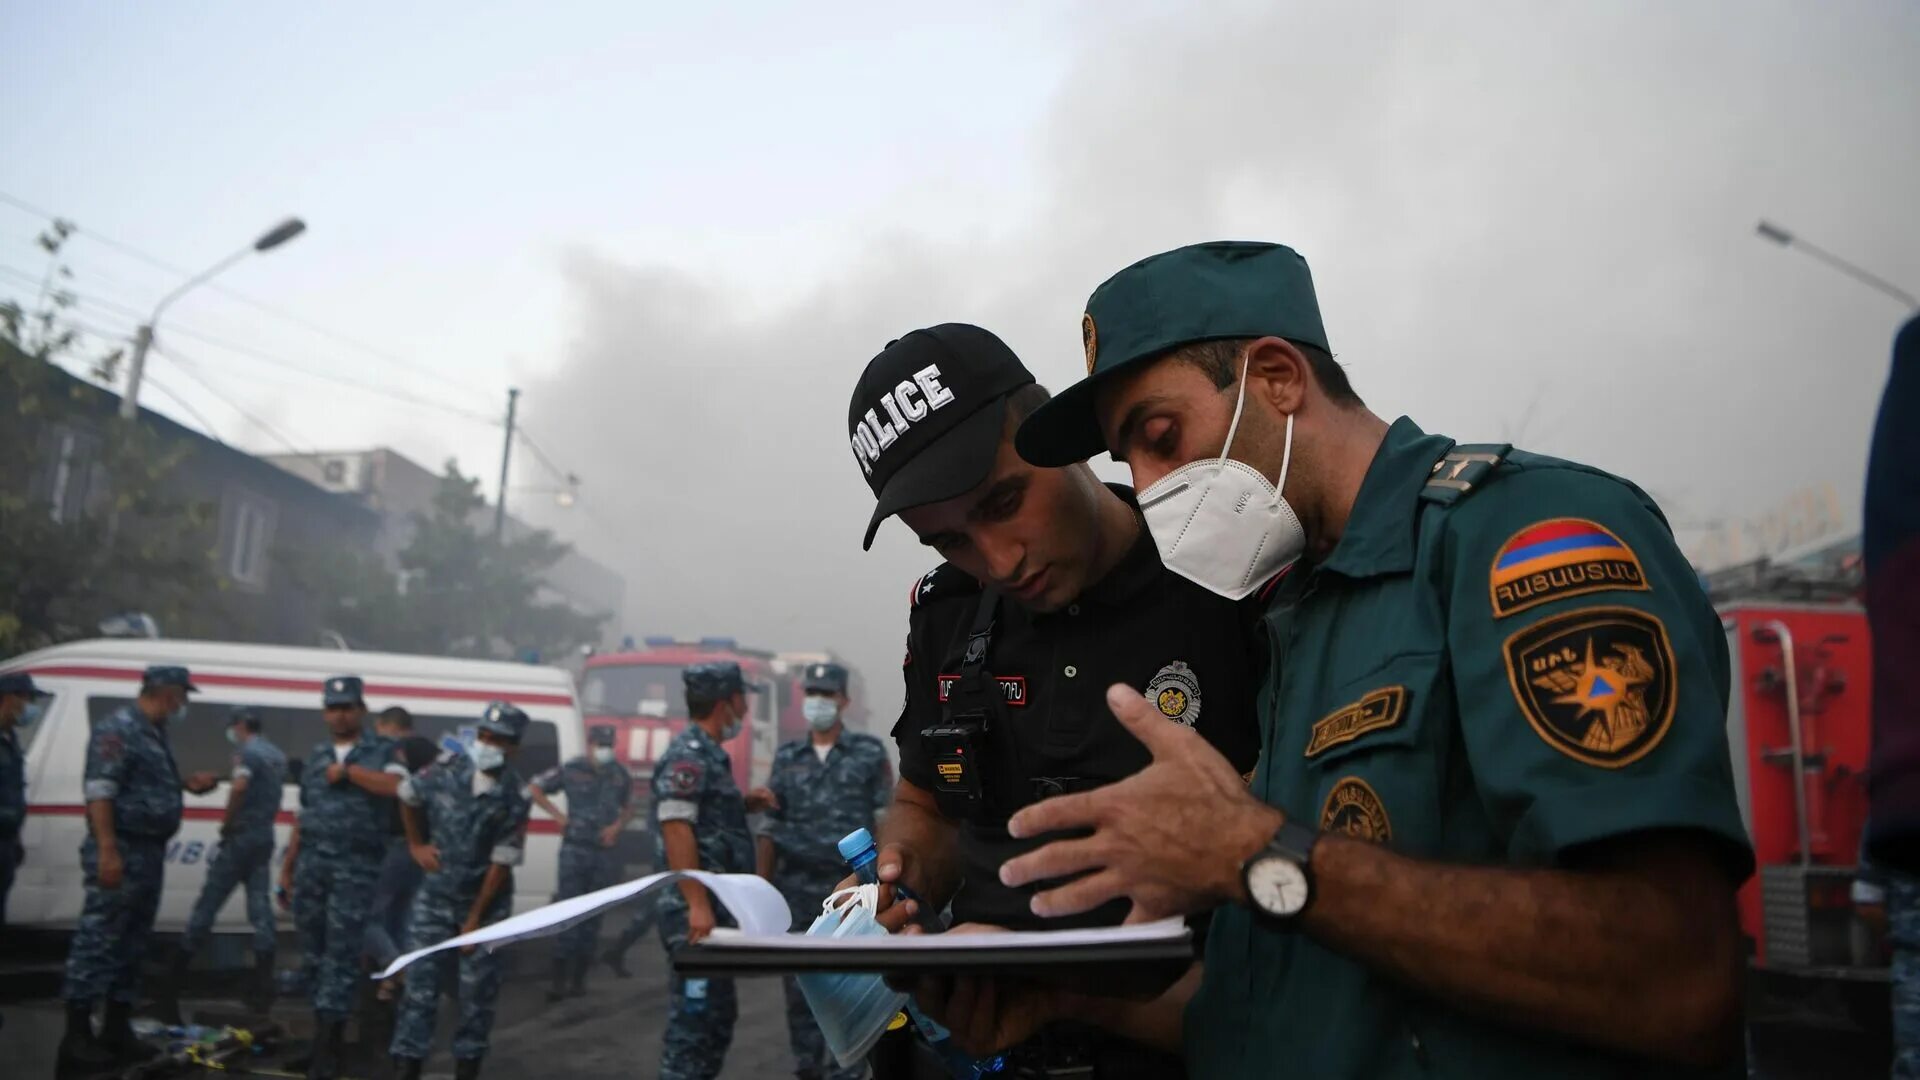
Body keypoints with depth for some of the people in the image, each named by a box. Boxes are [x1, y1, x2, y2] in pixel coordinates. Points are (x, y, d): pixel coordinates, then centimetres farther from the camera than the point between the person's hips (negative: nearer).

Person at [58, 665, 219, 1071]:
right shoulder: (118, 729, -13)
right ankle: (77, 1038, 1)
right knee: (98, 942, -5)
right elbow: (99, 792, -20)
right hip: (121, 852, -10)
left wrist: (188, 785, 10)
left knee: (131, 945, 14)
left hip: (150, 853, 10)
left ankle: (117, 1030, 22)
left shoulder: (154, 733, 16)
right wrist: (108, 851, -25)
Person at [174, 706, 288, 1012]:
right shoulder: (276, 755, 16)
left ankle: (179, 966, 17)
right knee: (260, 903, 5)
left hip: (242, 835, -8)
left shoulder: (248, 752, -12)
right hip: (265, 835, 8)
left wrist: (226, 823, -19)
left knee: (210, 899, 5)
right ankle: (263, 983, 0)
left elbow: (239, 787, -28)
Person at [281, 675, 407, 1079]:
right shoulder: (315, 757, 16)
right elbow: (303, 815, 19)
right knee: (314, 947, 10)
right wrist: (288, 864, 16)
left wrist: (348, 771, -15)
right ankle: (327, 1029, 22)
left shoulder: (384, 750, 1)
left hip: (356, 866, -5)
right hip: (311, 862, 5)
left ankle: (327, 1043, -4)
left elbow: (397, 786, -19)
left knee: (341, 951, -6)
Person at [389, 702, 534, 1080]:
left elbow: (502, 863, -13)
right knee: (421, 979, -2)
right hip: (435, 895, 2)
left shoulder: (515, 797, -17)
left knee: (478, 987, 4)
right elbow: (407, 795, 12)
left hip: (486, 899, -2)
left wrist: (475, 918, -11)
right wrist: (416, 845, 12)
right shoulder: (447, 768, -10)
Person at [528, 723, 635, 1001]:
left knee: (593, 916, 7)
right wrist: (557, 815, -3)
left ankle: (579, 978, 16)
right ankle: (560, 980, -5)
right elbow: (534, 788, 5)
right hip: (575, 849, -3)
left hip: (604, 851, 3)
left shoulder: (621, 775, 5)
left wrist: (617, 826, -1)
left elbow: (629, 809, 19)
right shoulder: (570, 770, -5)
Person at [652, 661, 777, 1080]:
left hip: (717, 909, 10)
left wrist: (743, 804, 9)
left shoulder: (710, 754, 16)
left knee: (718, 1015, 16)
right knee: (693, 1016, -6)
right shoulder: (688, 754, -14)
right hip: (697, 911, -10)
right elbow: (676, 827, -22)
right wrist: (698, 904, -26)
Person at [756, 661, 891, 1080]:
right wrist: (763, 886, 5)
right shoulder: (786, 758, 10)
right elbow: (770, 827, 11)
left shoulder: (869, 753, 2)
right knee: (799, 982, 8)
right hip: (796, 887, 3)